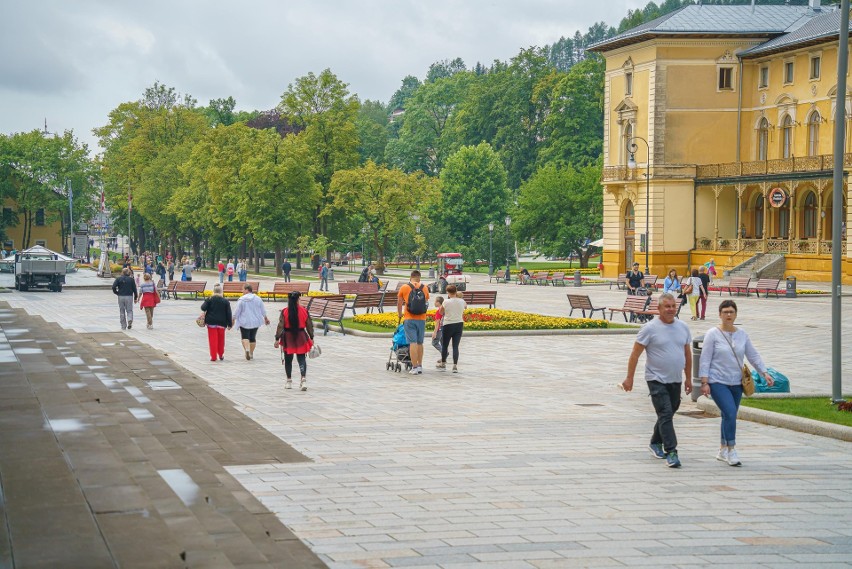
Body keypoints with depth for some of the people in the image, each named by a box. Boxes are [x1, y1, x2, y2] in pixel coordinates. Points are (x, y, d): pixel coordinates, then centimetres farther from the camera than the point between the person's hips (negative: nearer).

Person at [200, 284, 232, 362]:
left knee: (213, 340, 2)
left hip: (211, 323, -2)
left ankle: (213, 356, -1)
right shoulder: (225, 301, 0)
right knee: (221, 340, 16)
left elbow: (203, 308, -11)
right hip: (221, 323, 2)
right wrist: (229, 324, 5)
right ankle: (221, 355, 26)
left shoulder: (210, 299, -6)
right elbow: (229, 314, 0)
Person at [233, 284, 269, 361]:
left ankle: (247, 349, -25)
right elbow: (263, 310, 9)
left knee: (245, 337, 0)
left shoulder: (241, 300, -10)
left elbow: (237, 311, -8)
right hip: (255, 322, 4)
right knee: (253, 337, 12)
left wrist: (233, 319, 4)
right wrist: (266, 318, 24)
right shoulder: (257, 299, 2)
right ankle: (251, 353, 17)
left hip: (244, 322, -4)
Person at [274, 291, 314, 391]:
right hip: (301, 337, 1)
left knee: (288, 360, 13)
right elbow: (309, 325, 1)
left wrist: (277, 339, -4)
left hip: (288, 338, 0)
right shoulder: (304, 311, -5)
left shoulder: (284, 312, -9)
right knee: (301, 359, 3)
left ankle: (289, 381, 20)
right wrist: (311, 337, 12)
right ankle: (303, 379, -17)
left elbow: (280, 326, -10)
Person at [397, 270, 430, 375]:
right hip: (422, 319, 3)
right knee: (420, 343, 14)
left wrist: (399, 314, 25)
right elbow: (426, 303, 10)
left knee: (412, 343, -5)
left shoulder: (404, 287, 0)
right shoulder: (424, 288, 5)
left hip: (410, 319, -3)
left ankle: (414, 367, -9)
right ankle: (420, 366, 20)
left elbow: (399, 303, 9)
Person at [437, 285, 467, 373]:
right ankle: (455, 366, -5)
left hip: (448, 325, -3)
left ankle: (443, 364, 26)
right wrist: (458, 296, 22)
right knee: (455, 346, 3)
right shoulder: (461, 301, -2)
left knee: (444, 345, 13)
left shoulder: (446, 302, -13)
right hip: (459, 325, 3)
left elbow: (441, 312, 3)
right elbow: (465, 306, 21)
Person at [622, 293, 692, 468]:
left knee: (667, 414, 16)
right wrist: (629, 378, -8)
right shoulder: (650, 328, -9)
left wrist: (688, 378, 19)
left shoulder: (683, 328, 8)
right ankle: (671, 452, -16)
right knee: (665, 415, -14)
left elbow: (687, 354, 18)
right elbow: (635, 354, -7)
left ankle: (656, 443, 36)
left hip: (675, 381, 6)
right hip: (657, 380, -6)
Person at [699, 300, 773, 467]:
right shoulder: (713, 334, -5)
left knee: (729, 416, 11)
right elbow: (705, 359, -6)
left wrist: (764, 373, 5)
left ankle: (723, 450, 25)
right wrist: (704, 382, -12)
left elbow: (753, 356, 14)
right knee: (730, 413, -18)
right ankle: (731, 450, -11)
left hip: (736, 383, 5)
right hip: (718, 382, -5)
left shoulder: (742, 334, 8)